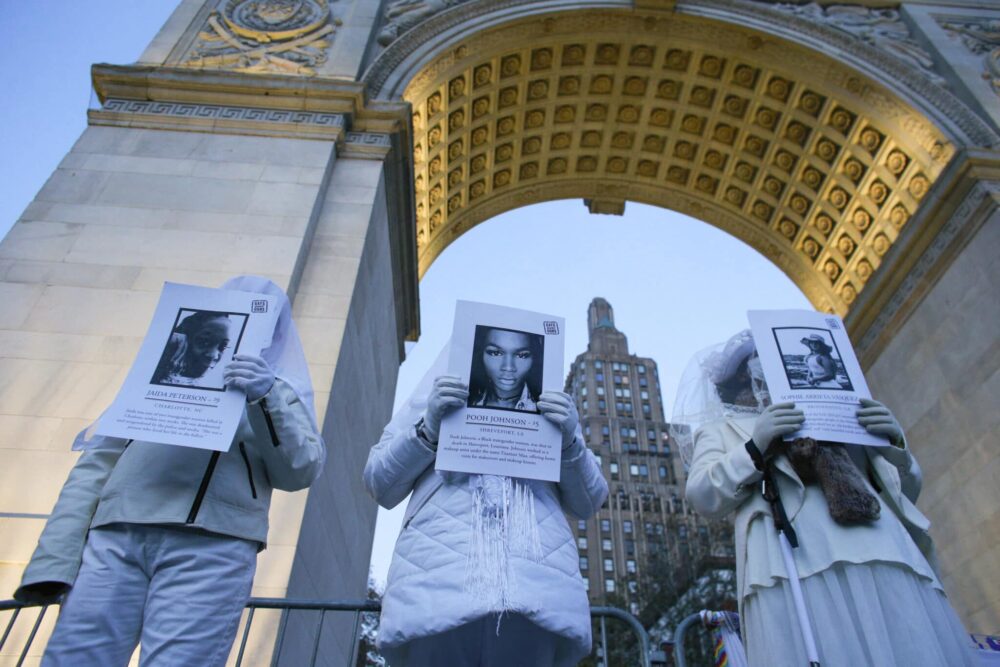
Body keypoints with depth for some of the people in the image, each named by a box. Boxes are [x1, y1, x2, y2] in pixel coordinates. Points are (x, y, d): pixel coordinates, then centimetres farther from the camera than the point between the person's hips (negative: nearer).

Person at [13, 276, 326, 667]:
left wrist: (268, 400, -12)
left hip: (211, 546, -2)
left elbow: (300, 471, 3)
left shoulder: (280, 387, 19)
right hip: (115, 537, 3)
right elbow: (98, 462, 17)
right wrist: (53, 558, 4)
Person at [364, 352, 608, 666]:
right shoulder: (430, 399, 20)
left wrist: (570, 443, -1)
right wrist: (427, 429, -4)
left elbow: (587, 503, 18)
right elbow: (379, 485, 13)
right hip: (437, 582, 0)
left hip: (536, 588, 1)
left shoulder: (556, 410, 24)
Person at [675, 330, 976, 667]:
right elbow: (701, 495, 2)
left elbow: (906, 489, 25)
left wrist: (894, 443, 5)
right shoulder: (722, 431, 22)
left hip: (879, 547, 4)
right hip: (794, 553, -4)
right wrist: (755, 449, -12)